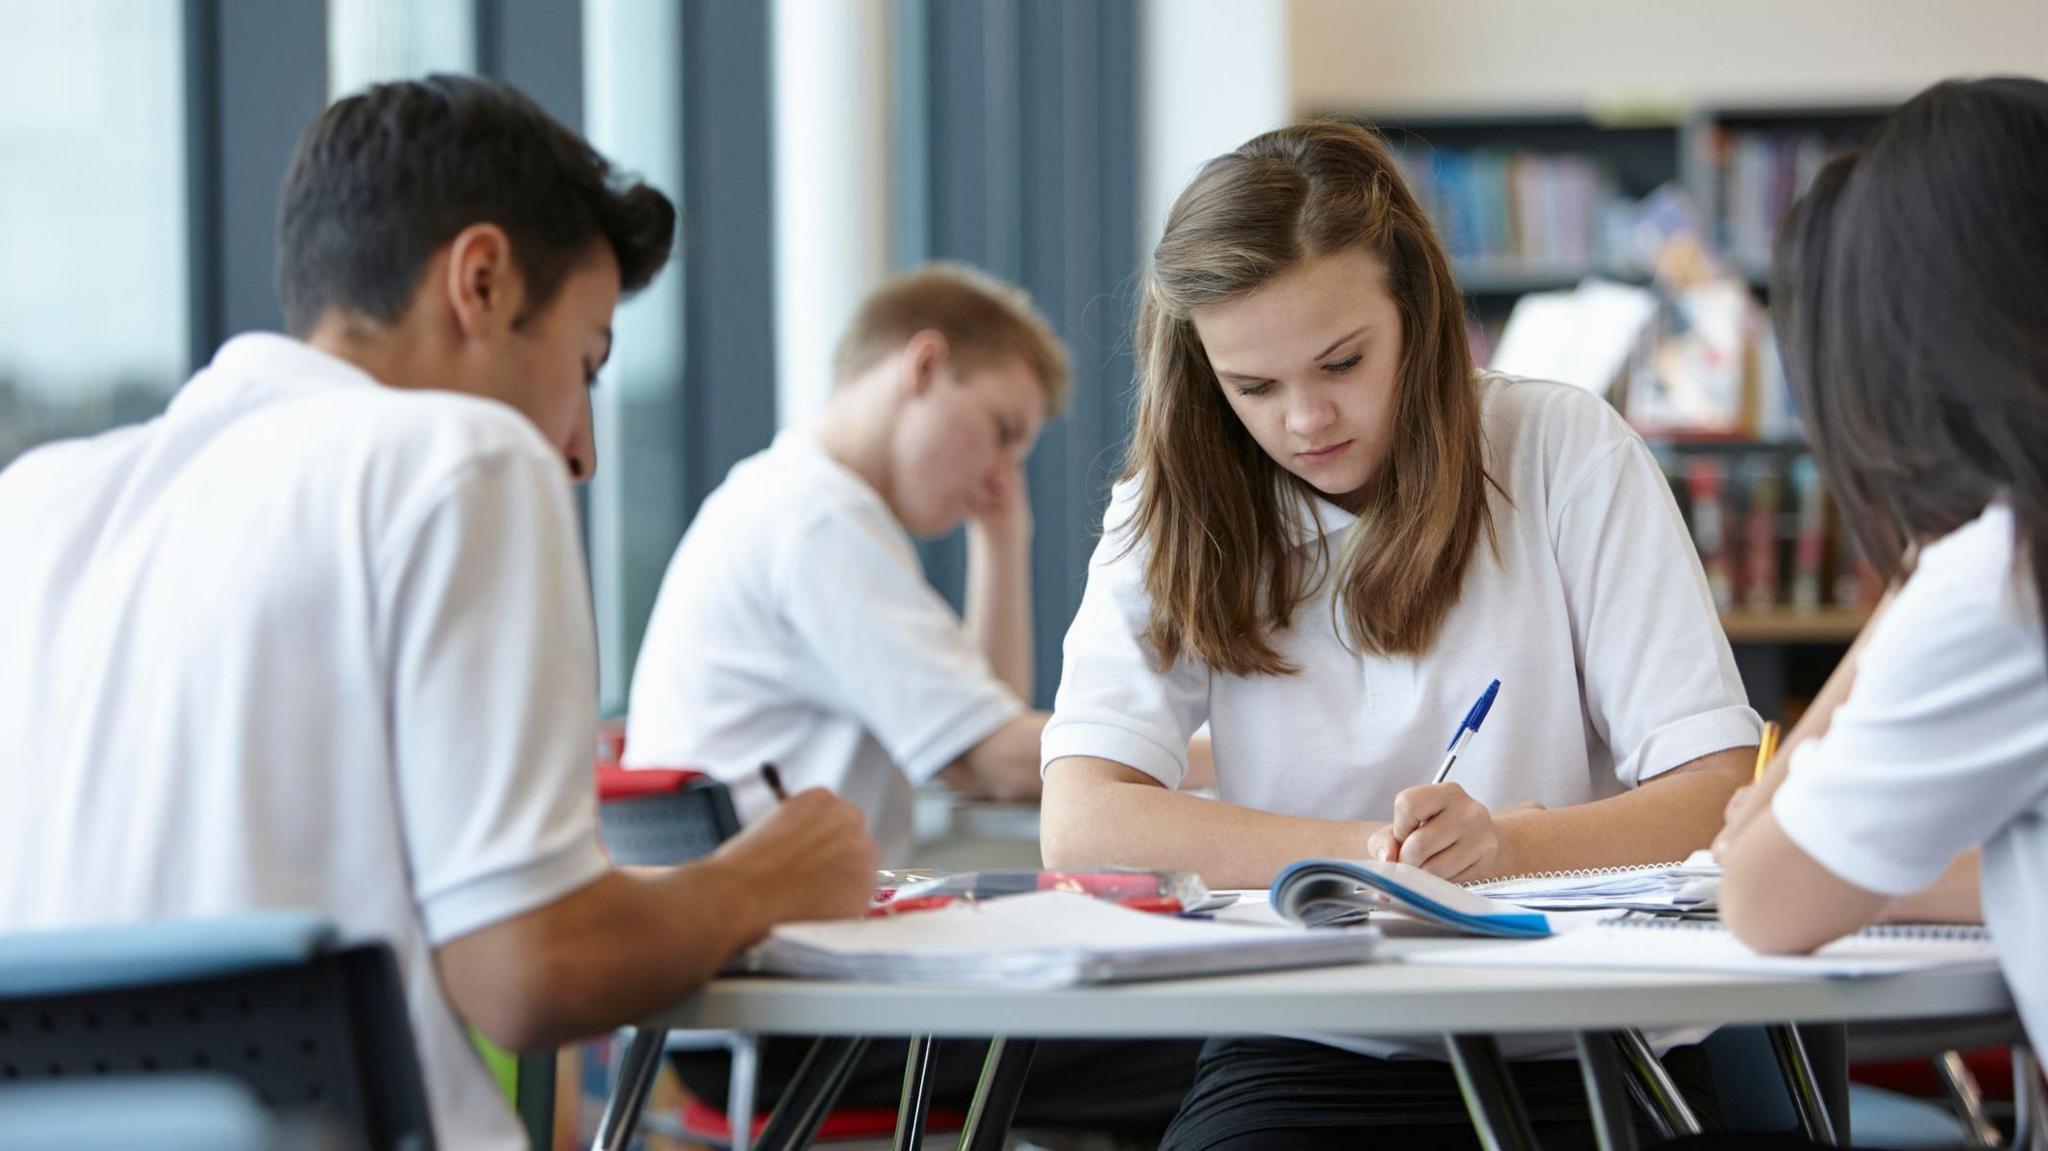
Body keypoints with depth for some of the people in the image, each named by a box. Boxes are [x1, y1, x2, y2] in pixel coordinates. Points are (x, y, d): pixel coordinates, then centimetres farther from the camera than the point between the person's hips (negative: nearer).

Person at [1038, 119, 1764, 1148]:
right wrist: (1379, 853, -15)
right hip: (1309, 1054, 1)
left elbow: (1716, 792, -6)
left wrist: (1504, 847, -24)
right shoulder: (1173, 516, 4)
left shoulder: (1564, 451, -1)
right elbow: (1080, 822, -9)